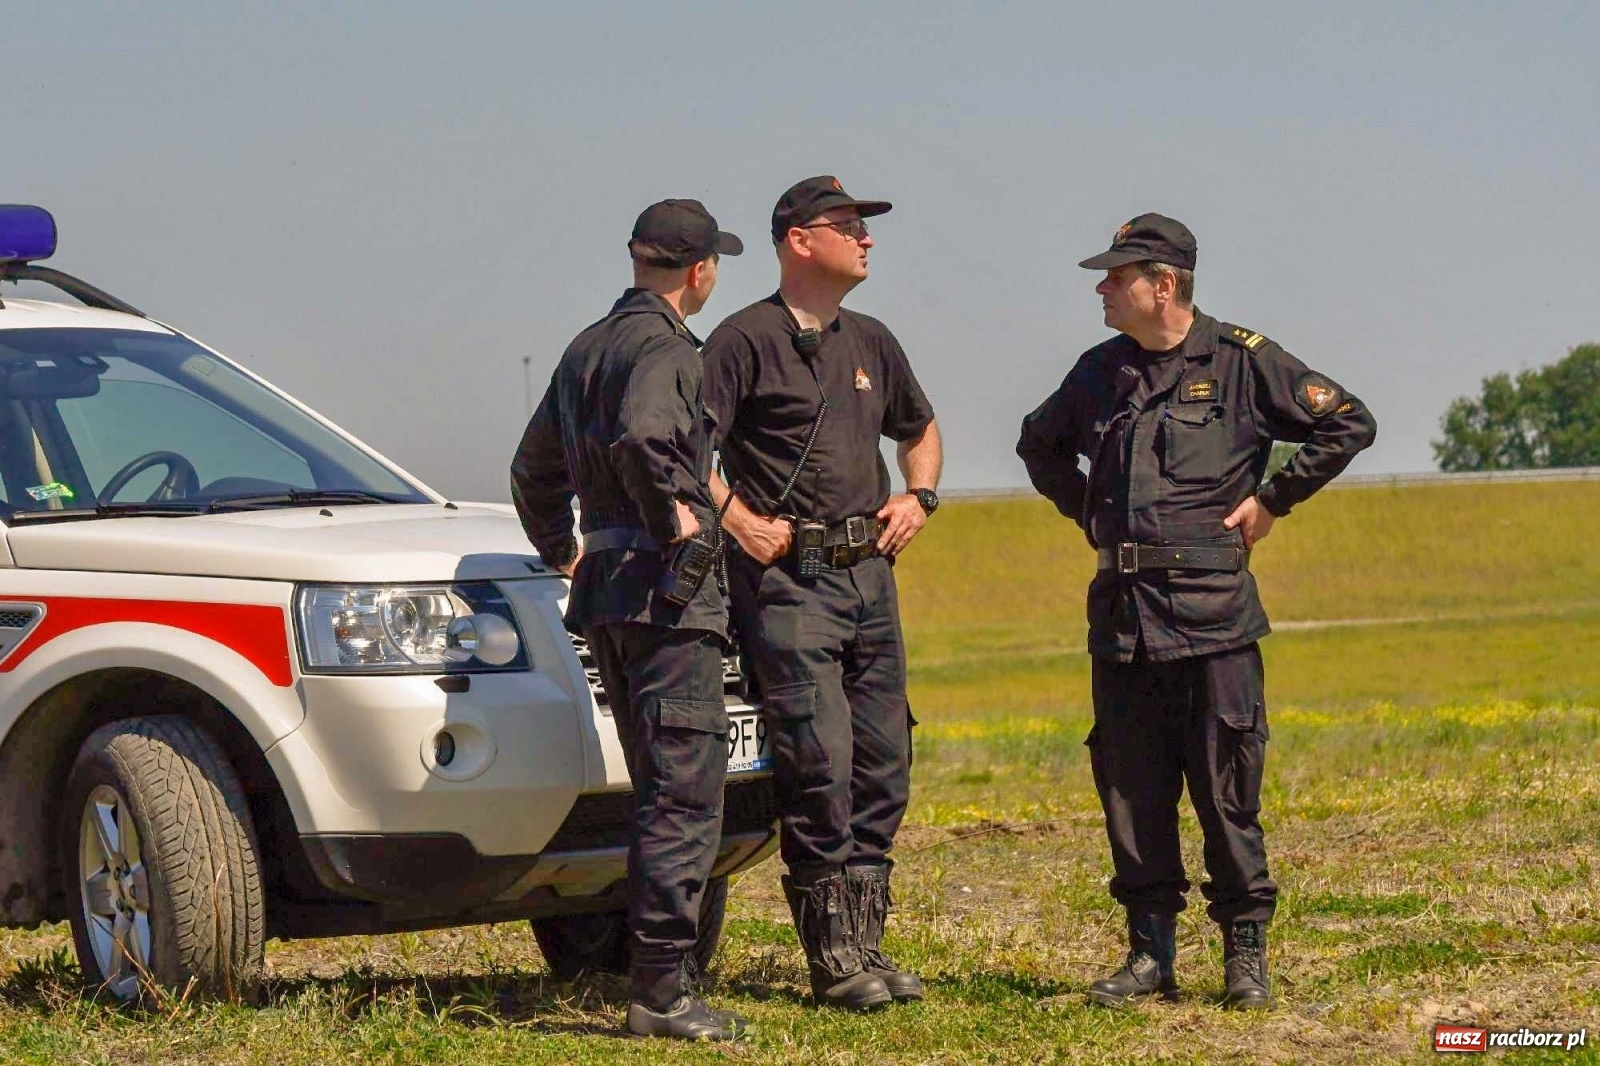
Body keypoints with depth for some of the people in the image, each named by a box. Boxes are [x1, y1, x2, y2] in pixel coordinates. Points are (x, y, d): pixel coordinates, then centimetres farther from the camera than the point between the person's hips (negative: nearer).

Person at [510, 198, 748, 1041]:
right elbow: (639, 436, -32)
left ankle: (658, 978, 17)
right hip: (667, 592, -10)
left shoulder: (587, 348, 18)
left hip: (605, 590, 10)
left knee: (661, 793, 16)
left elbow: (533, 470, 28)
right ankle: (660, 988, -12)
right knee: (686, 797, -9)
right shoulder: (665, 348, -11)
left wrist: (563, 550, 35)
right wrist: (670, 519, -19)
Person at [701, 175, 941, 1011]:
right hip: (788, 579, -7)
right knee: (819, 764, -10)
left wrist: (918, 497, 14)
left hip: (869, 574, 7)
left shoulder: (870, 343, 16)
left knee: (883, 762, 7)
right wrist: (740, 521, -18)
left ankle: (865, 939, 15)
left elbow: (920, 431, 32)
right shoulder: (746, 340, -6)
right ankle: (832, 955, -4)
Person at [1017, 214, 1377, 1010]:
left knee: (1227, 792, -3)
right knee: (1129, 791, 5)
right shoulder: (1099, 371, 13)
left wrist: (1272, 499, -1)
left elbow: (1349, 424, 0)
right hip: (1120, 613, 5)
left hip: (1212, 613, -5)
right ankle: (1150, 954, 12)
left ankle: (1246, 953, 6)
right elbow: (1040, 445, 32)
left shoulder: (1242, 361, -2)